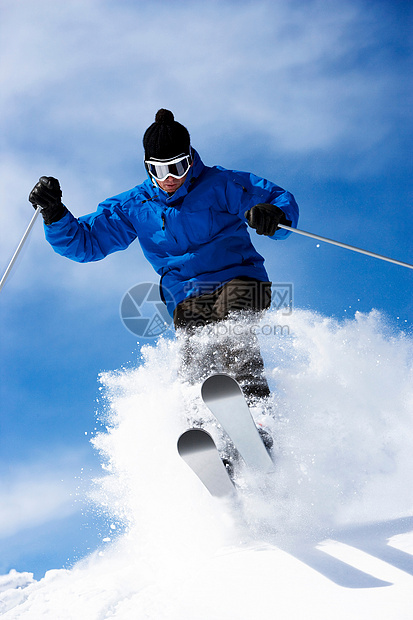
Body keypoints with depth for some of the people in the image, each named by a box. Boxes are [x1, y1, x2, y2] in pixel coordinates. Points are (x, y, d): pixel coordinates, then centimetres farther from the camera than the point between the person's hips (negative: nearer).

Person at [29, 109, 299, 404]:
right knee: (196, 372, -21)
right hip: (187, 299, 4)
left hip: (238, 281, -4)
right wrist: (54, 213, -5)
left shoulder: (219, 184, 1)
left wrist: (274, 216, -25)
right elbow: (84, 242, 13)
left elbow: (282, 199, -1)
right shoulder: (133, 206, 10)